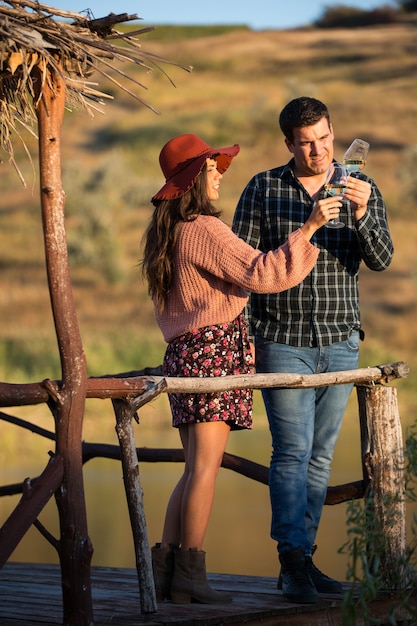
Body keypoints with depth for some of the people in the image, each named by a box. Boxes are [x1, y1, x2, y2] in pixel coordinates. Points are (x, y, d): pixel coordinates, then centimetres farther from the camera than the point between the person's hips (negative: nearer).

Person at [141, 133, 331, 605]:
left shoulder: (164, 234, 15)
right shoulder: (204, 229, -13)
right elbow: (259, 274, -20)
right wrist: (308, 229, -18)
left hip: (182, 351, 9)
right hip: (214, 351, -9)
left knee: (194, 468, 11)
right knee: (206, 466, -7)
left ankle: (166, 568, 8)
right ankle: (190, 572, -7)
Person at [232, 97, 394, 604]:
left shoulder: (362, 189, 4)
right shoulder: (263, 188, 0)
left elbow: (381, 260, -8)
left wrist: (361, 215, -27)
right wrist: (245, 336, -5)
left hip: (340, 343, 3)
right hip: (282, 342, -3)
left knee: (319, 456, 7)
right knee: (292, 452, -10)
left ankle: (300, 560, 14)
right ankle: (294, 563, -11)